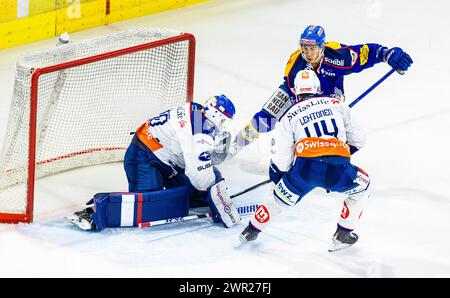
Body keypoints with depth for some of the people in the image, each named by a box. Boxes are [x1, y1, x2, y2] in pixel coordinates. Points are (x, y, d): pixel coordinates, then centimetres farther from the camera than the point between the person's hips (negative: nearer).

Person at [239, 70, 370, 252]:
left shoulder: (289, 115, 18)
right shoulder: (337, 105, 21)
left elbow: (280, 159, 13)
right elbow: (358, 140, 26)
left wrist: (276, 173, 35)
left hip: (304, 169, 0)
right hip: (337, 169, 0)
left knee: (280, 199, 27)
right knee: (361, 185, 29)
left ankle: (252, 230, 41)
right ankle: (343, 234, 28)